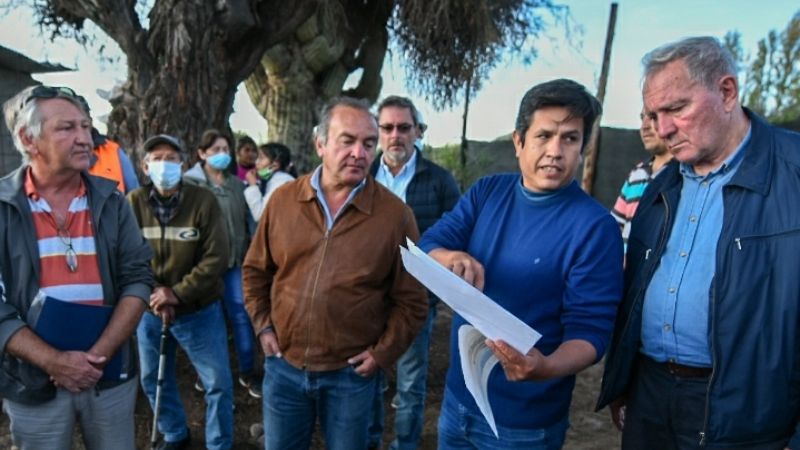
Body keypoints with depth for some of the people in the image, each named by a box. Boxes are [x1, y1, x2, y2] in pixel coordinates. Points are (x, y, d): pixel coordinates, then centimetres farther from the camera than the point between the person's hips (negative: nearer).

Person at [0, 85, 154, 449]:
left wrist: (100, 354, -13)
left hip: (109, 377, 2)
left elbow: (137, 279, -4)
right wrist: (53, 361, -17)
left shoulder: (110, 201, -1)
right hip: (34, 383, -1)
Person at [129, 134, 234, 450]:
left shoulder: (203, 201, -13)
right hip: (150, 311, 3)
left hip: (200, 311, -3)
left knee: (218, 383, 2)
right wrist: (153, 294, -15)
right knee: (153, 380, 18)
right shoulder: (133, 203, -6)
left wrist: (178, 293, -21)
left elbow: (216, 258, -16)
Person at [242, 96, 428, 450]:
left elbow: (411, 300, -4)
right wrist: (263, 326, 3)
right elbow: (255, 270, 10)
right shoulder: (283, 200, -3)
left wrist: (383, 353, -8)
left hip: (351, 374, -2)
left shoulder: (394, 213, -10)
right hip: (284, 366, 2)